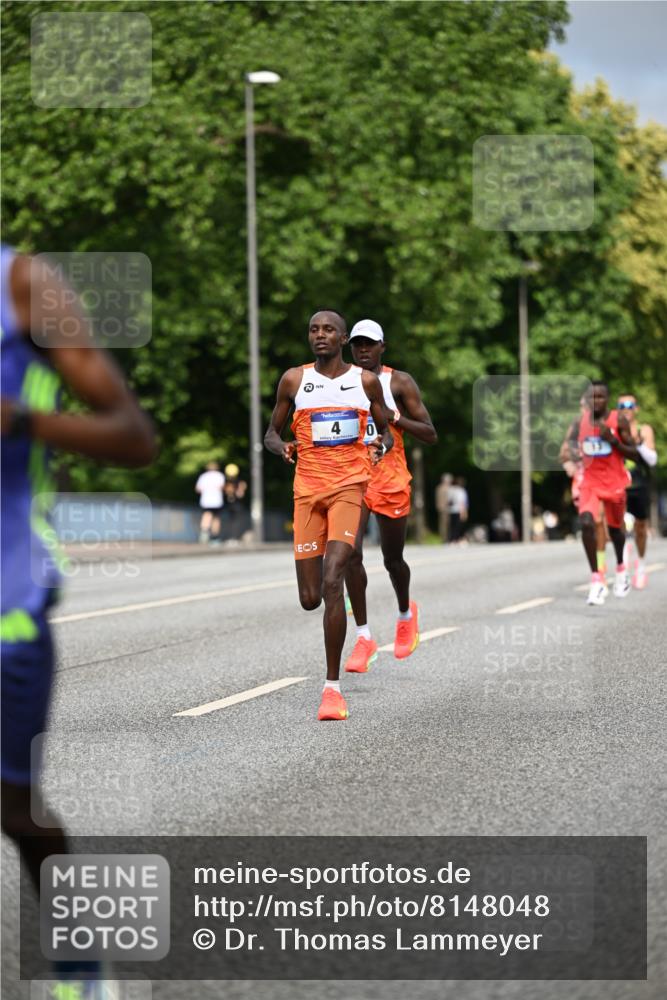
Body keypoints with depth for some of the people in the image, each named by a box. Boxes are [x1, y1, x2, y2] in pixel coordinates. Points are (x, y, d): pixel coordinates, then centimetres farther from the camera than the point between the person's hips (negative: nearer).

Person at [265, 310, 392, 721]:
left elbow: (386, 430, 16)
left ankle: (333, 686, -15)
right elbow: (271, 432, 14)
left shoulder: (366, 380, 5)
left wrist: (382, 445, -8)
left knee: (332, 583, -19)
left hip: (350, 485, -2)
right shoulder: (294, 379, 6)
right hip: (308, 489, 2)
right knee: (310, 599, 0)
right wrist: (282, 447, -10)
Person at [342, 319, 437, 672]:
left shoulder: (400, 382, -3)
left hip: (390, 479, -2)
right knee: (351, 553, -16)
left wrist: (394, 418, -21)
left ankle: (406, 614, 42)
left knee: (392, 560, 10)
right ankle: (364, 638, -10)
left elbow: (430, 435, -5)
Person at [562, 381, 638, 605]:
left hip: (614, 483, 0)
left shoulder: (618, 420, -10)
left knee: (615, 527, 17)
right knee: (587, 523, -23)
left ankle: (621, 569, 47)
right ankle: (596, 580, -18)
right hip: (590, 483, 0)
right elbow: (571, 441, 8)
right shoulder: (580, 421, -4)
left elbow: (633, 454, -8)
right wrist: (573, 451, -15)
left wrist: (613, 440, -23)